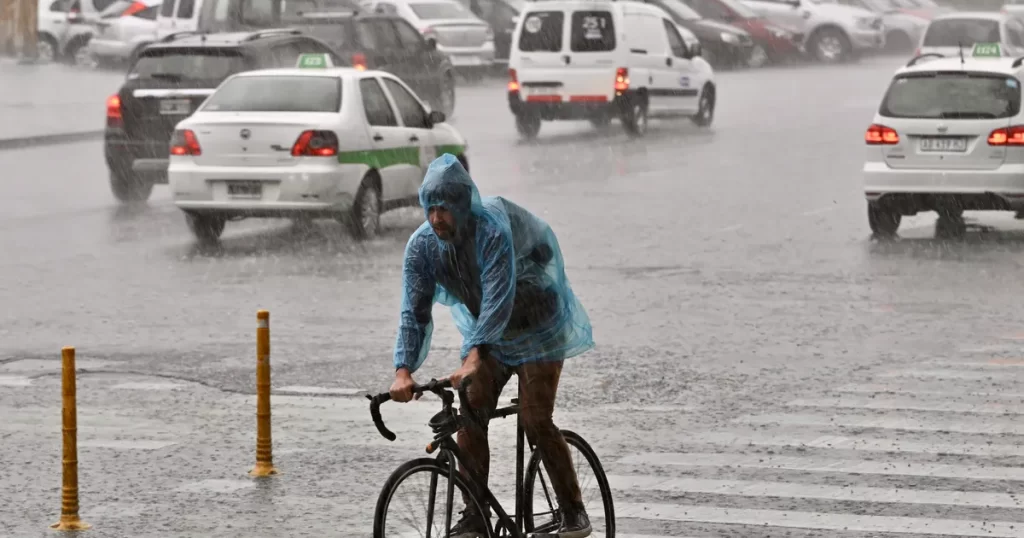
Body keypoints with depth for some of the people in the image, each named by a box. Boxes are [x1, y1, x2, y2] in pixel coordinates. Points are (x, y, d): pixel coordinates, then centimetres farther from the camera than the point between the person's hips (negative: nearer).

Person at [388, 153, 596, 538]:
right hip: (486, 335, 5)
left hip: (537, 330, -5)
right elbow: (415, 311, -17)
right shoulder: (422, 245, -14)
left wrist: (473, 358, -51)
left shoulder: (493, 229, -32)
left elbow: (498, 297, -40)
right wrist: (404, 370, -31)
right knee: (470, 417, -9)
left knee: (535, 421, -13)